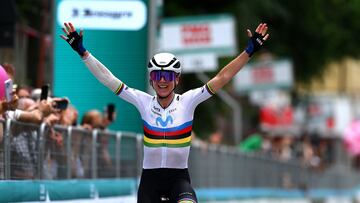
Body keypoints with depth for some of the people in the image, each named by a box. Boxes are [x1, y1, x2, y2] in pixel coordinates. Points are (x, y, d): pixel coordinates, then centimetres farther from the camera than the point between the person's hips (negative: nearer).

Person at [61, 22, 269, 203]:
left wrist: (249, 51, -15)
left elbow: (221, 78, -9)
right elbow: (108, 79, -3)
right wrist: (82, 51, -7)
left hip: (179, 177, -2)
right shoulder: (144, 102, -2)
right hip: (150, 177, 2)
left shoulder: (187, 101, -4)